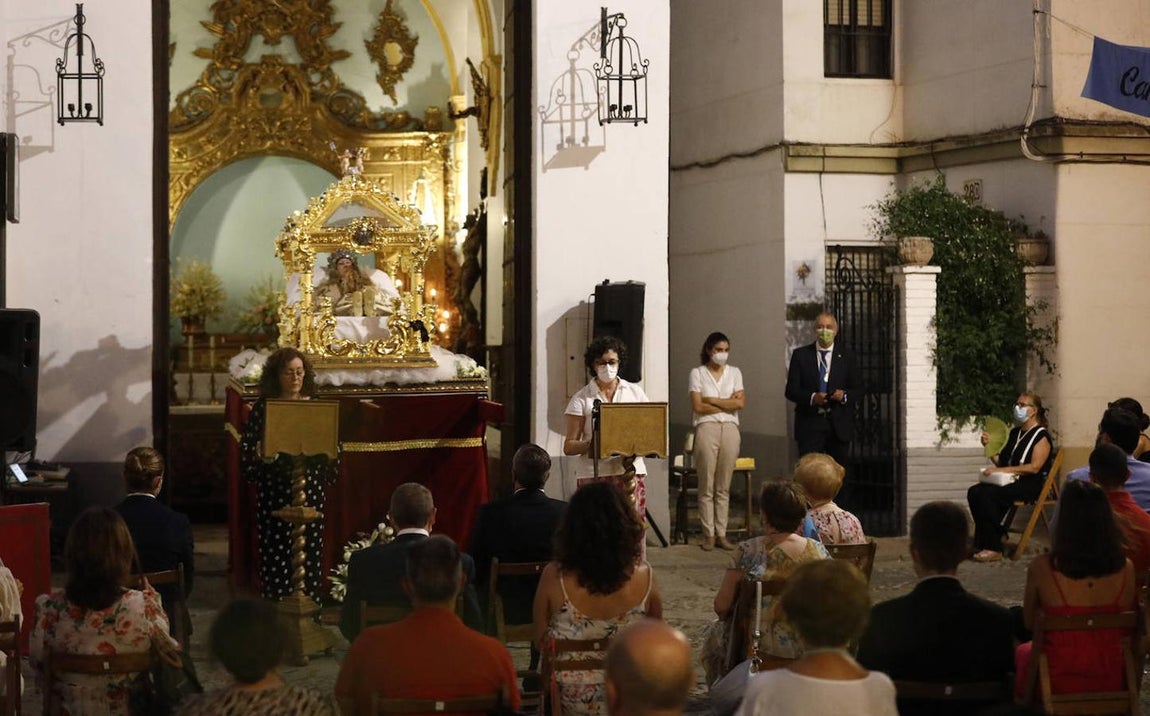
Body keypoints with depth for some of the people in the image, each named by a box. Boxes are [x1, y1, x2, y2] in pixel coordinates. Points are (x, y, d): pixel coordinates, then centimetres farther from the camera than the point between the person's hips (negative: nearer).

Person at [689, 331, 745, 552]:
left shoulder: (734, 373, 13)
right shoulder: (697, 373, 5)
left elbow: (741, 403, 1)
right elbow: (698, 406, -5)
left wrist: (712, 400, -3)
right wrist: (728, 403, -2)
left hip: (730, 429, 3)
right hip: (707, 428, -3)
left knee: (724, 487, 3)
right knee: (706, 486, -3)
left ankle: (721, 534, 6)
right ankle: (708, 535, 1)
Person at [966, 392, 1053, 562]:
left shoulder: (1041, 436, -4)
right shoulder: (1015, 433, 21)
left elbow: (1034, 467, -17)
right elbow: (1002, 461, 24)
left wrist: (1002, 470, -22)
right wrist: (989, 446, 8)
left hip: (1030, 486, -8)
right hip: (1008, 482, 8)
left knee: (987, 495, -30)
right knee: (974, 492, -19)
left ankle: (993, 549, -25)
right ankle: (983, 542, -14)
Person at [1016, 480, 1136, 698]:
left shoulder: (1042, 567, -21)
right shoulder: (1125, 569, -15)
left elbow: (1029, 623, -5)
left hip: (1059, 682, -3)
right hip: (1111, 682, 3)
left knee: (1022, 652, 34)